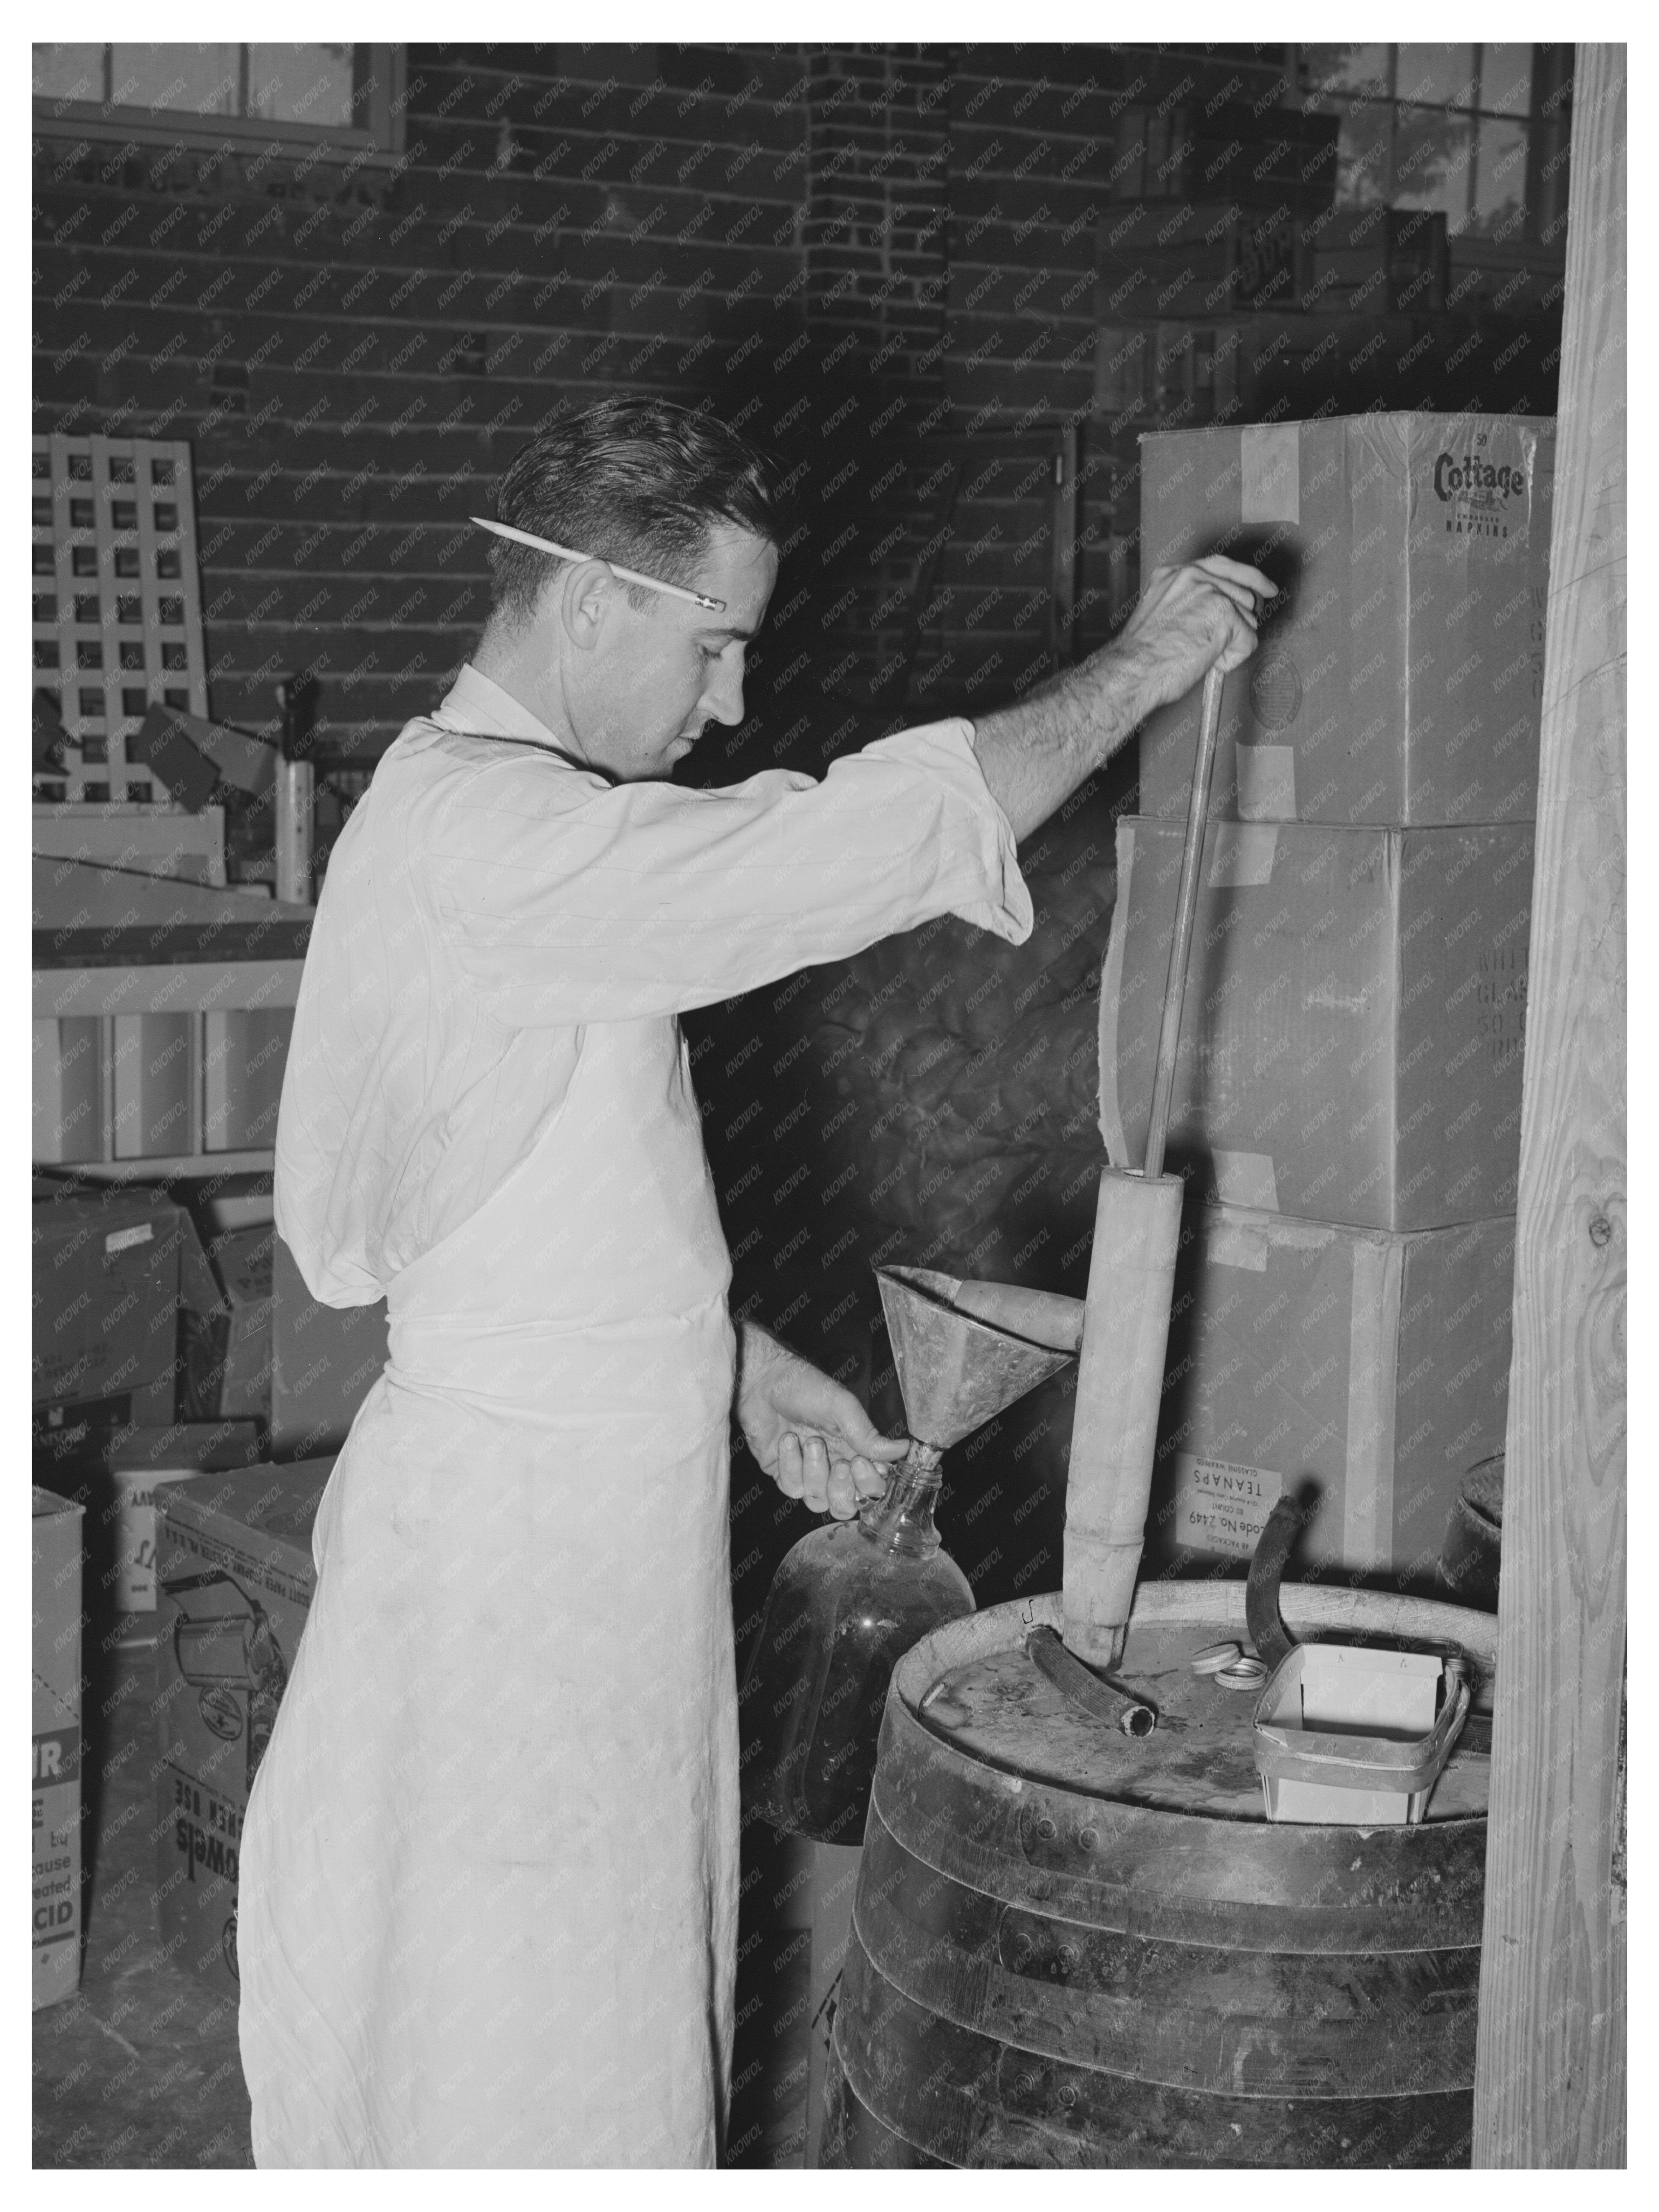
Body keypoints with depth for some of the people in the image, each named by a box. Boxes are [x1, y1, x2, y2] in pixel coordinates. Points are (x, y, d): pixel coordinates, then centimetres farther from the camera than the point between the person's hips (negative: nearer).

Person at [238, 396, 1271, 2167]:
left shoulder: (477, 816, 12)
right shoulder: (493, 838, -23)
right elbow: (886, 834, -28)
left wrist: (737, 1362, 15)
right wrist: (1138, 669, -15)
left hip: (587, 1508, 10)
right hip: (515, 1538, -10)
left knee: (622, 1998, 21)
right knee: (512, 2045, 5)